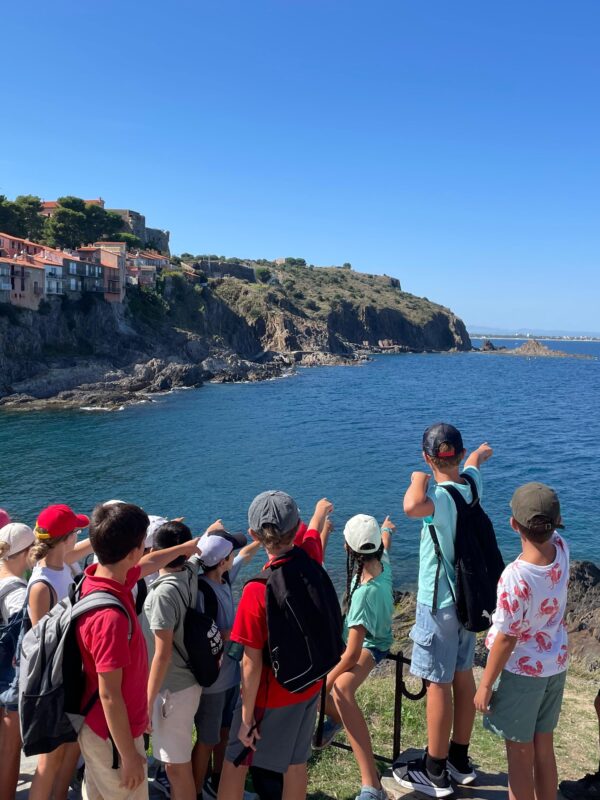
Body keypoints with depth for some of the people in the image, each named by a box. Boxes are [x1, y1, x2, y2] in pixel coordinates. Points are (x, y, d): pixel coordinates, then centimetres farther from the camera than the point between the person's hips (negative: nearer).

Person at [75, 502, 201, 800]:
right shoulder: (110, 616, -35)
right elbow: (109, 695, -28)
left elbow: (149, 563, 12)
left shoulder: (98, 576, -9)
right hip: (113, 735, -8)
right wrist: (129, 756, -17)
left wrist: (185, 547, 26)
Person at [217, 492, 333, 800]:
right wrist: (320, 510, 33)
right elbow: (313, 532, 11)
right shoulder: (310, 559, -14)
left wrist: (246, 717, -11)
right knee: (296, 762, 22)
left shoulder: (257, 591, -29)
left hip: (271, 695, -5)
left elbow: (252, 664, -23)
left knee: (236, 761, 16)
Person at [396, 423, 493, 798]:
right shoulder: (471, 483, -2)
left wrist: (419, 479, -27)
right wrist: (480, 453, 47)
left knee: (439, 684, 4)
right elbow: (473, 464, 23)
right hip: (464, 597, 8)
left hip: (439, 603, -8)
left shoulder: (442, 497, -25)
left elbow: (412, 506, -49)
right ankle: (460, 760, 34)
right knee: (463, 677, 18)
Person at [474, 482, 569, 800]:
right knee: (544, 748, 21)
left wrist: (485, 685, -9)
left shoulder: (515, 576, -32)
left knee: (520, 756, 11)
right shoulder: (561, 549, -16)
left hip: (523, 671, -6)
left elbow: (506, 639, -22)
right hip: (556, 665, 6)